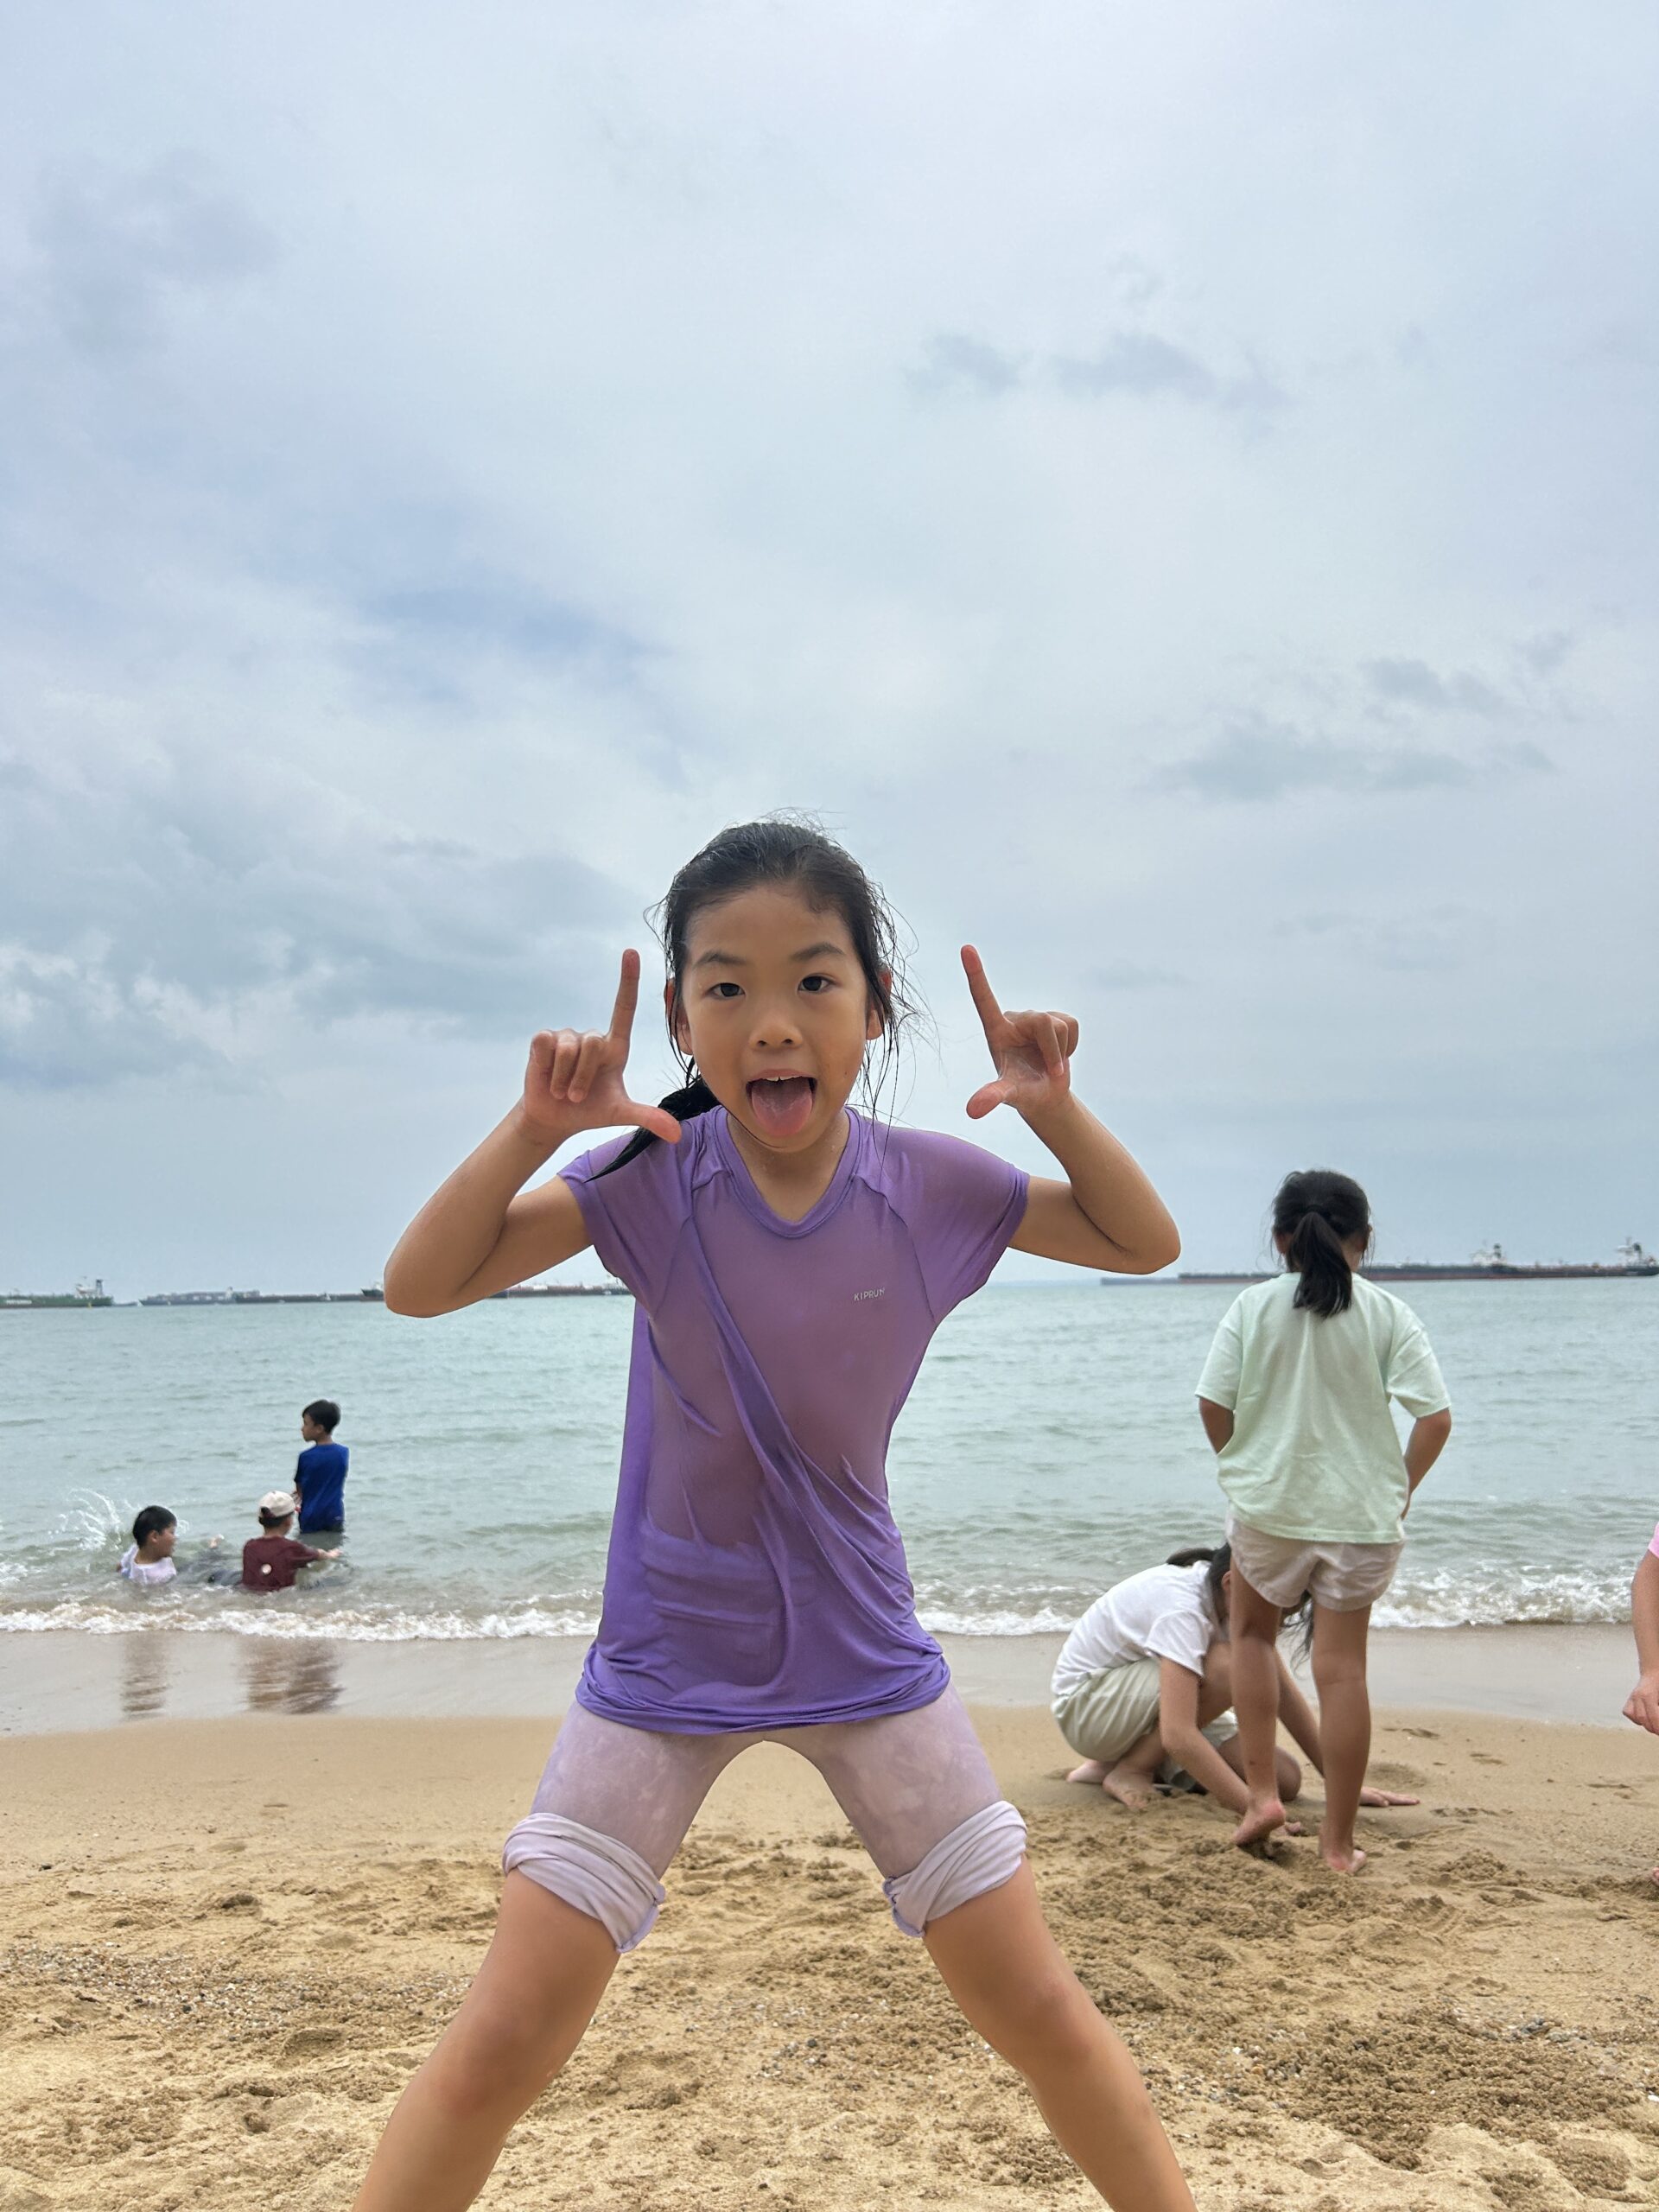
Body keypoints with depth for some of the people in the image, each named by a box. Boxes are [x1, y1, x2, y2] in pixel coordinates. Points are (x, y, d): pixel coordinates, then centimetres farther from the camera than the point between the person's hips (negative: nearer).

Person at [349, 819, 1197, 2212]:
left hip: (868, 1657, 1)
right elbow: (419, 1286, -17)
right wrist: (535, 1126, -32)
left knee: (1040, 2012, 11)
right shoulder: (651, 1176, -15)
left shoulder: (932, 1187, -12)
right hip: (662, 1665, -1)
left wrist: (1056, 1107, -18)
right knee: (502, 2045, 1)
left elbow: (1146, 1246, -1)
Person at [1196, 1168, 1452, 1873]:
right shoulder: (1388, 1314, -4)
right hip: (1361, 1513, 0)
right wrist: (1400, 1490, 6)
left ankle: (1261, 1791, 15)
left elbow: (1213, 1405, -6)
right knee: (1342, 1667, 8)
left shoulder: (1254, 1306, -4)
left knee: (1252, 1631, 23)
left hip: (1269, 1505, 0)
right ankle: (1338, 1842, 16)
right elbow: (1436, 1418, -8)